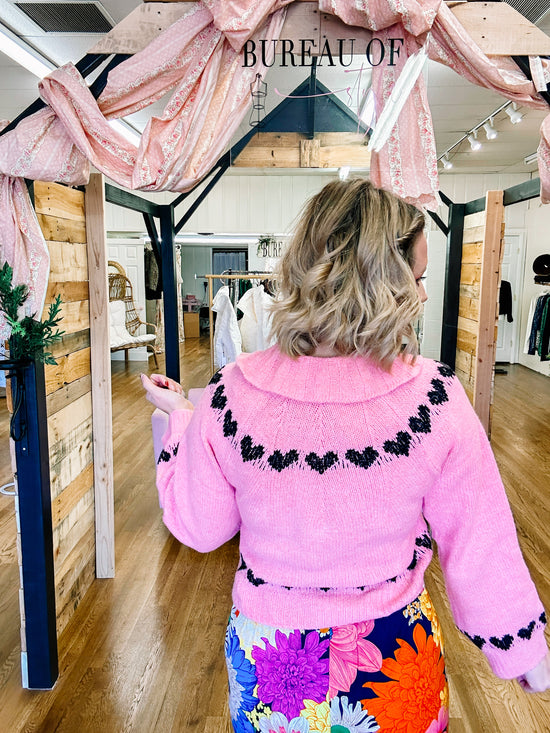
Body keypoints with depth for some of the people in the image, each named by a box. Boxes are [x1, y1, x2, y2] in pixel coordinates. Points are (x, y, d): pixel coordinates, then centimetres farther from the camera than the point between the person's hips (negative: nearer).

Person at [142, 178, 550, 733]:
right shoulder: (436, 397, -23)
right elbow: (479, 549, -12)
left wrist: (178, 415, 6)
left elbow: (198, 529, -6)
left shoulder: (230, 396, -20)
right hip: (393, 664, -1)